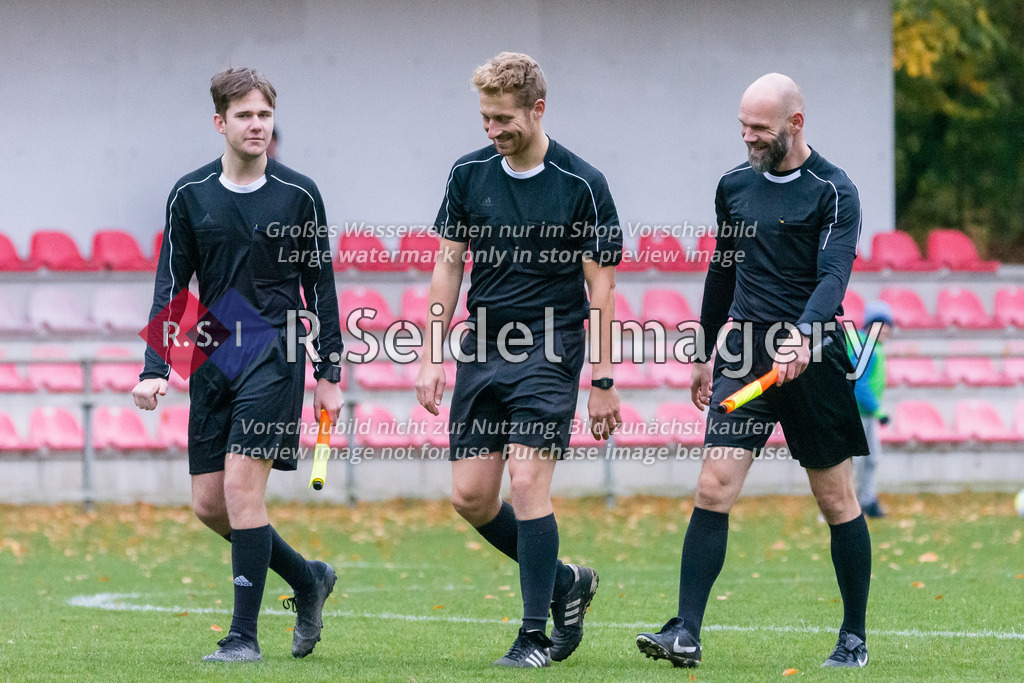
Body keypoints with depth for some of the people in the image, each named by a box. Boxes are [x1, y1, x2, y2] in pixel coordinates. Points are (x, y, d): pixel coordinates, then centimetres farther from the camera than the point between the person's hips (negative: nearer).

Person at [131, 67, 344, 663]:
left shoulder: (299, 194, 0)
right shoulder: (190, 195, 6)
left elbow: (321, 288, 5)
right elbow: (172, 285, 7)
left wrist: (329, 375, 3)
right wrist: (155, 368, -3)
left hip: (275, 353, -4)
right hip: (214, 361, 4)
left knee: (242, 486, -15)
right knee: (210, 504, 4)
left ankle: (245, 636, -9)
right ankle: (308, 579, 26)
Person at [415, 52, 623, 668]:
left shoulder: (583, 184, -8)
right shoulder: (469, 174, 4)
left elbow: (601, 285, -5)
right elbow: (449, 265, 10)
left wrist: (602, 381, -8)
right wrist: (432, 358, 4)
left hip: (548, 349, -5)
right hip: (482, 351, 5)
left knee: (528, 482, -15)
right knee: (471, 496, 2)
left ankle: (536, 635, -7)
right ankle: (565, 583, 24)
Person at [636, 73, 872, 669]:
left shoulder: (834, 192, -6)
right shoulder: (735, 186, 12)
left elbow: (834, 274, -18)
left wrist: (803, 334, -35)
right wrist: (706, 353, 26)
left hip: (812, 357, -4)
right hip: (744, 352, 4)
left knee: (836, 499, 4)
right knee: (714, 488, -10)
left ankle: (855, 637, 16)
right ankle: (686, 633, -14)